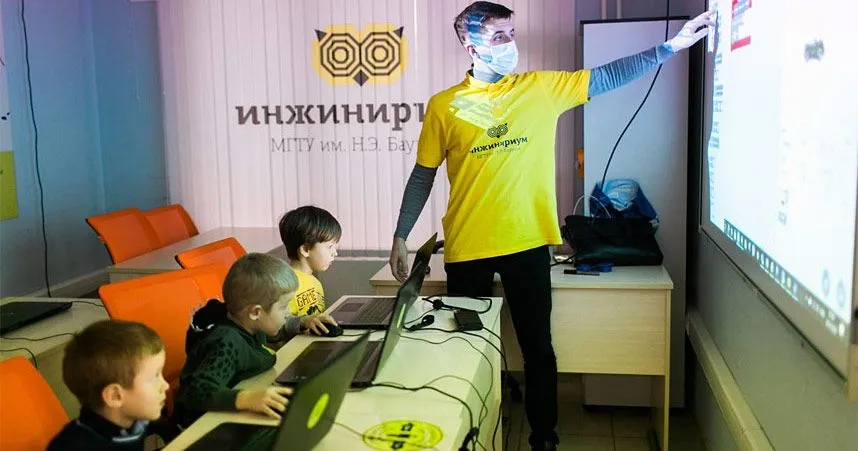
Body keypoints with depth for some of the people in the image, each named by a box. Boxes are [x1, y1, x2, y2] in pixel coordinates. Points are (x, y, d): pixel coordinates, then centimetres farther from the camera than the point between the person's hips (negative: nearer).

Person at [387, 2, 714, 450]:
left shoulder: (542, 88, 3)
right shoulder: (443, 106, -1)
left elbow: (607, 76, 4)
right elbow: (422, 176, 5)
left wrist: (669, 47, -3)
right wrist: (400, 236, 4)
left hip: (527, 244, 1)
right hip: (466, 249, -1)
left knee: (537, 348, 11)